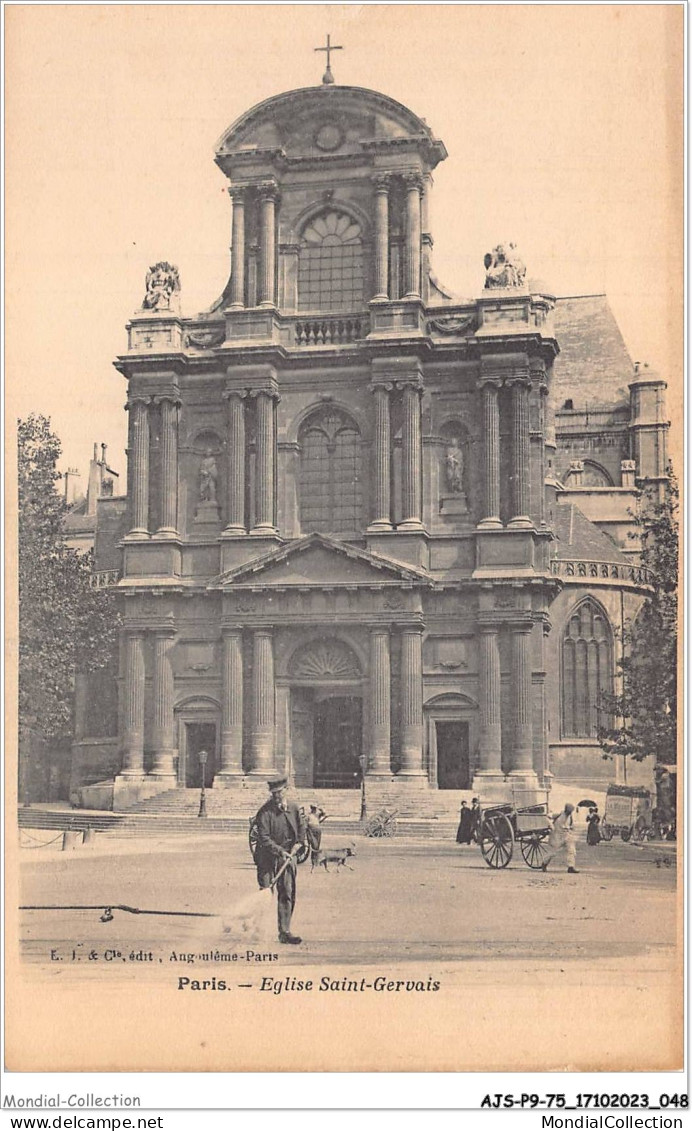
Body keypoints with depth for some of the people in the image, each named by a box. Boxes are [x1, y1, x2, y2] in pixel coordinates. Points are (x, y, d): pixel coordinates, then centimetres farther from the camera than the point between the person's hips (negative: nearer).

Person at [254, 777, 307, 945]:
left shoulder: (294, 809, 7)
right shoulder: (265, 812, -9)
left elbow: (302, 829, 16)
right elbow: (264, 837, -15)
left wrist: (297, 844, -2)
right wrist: (280, 851, -23)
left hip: (288, 856, 4)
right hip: (268, 857, -4)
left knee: (287, 894, 0)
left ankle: (285, 932, 2)